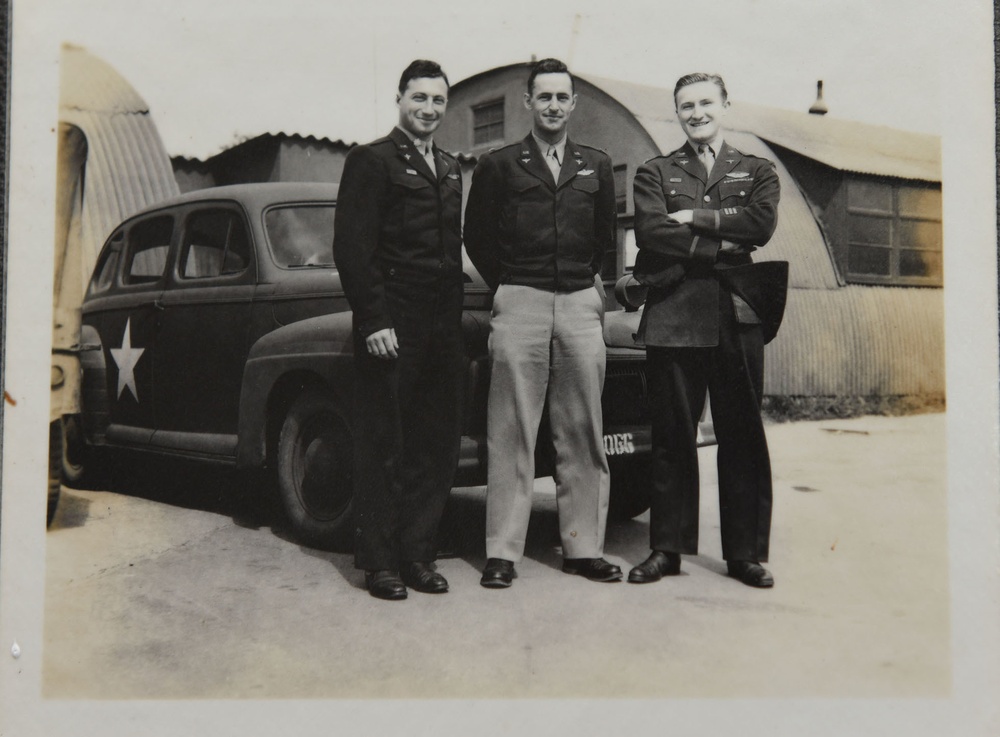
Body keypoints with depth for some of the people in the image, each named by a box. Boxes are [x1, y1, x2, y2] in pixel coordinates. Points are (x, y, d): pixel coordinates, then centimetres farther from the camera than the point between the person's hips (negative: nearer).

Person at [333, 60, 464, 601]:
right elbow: (351, 249, -9)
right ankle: (379, 562, 10)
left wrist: (456, 317, 11)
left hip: (443, 328, 7)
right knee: (381, 447, 1)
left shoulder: (450, 170, 19)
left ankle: (417, 553, 19)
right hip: (391, 326, -6)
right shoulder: (371, 161, -1)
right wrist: (373, 320, -16)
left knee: (437, 444, 8)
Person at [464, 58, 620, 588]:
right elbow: (476, 236, 12)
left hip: (581, 306, 3)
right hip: (519, 306, -2)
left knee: (582, 433, 3)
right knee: (511, 433, -4)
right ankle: (503, 551, 1)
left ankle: (583, 547, 10)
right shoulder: (497, 166, 8)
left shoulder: (597, 166, 15)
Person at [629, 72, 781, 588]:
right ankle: (667, 549, 12)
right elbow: (652, 233, -5)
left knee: (742, 438, 3)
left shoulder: (756, 172, 16)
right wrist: (721, 244, -7)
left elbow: (762, 223, -5)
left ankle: (745, 553, 12)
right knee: (672, 439, 3)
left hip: (736, 318, 1)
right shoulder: (654, 173, 13)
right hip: (672, 318, -1)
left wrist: (695, 219, -7)